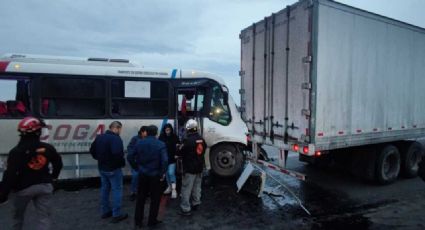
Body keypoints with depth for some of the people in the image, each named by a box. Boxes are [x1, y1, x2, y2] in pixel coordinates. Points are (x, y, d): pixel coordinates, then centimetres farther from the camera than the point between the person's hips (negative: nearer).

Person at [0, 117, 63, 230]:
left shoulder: (16, 151, -11)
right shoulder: (48, 148, -1)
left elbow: (10, 175, -15)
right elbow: (58, 163, 12)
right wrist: (53, 176, 30)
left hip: (24, 188, -1)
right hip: (44, 185, 2)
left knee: (18, 215, 23)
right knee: (43, 217, 4)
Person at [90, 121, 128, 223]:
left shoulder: (99, 137, 6)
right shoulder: (116, 139, -23)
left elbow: (92, 150, 13)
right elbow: (117, 154, -34)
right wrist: (122, 163, -18)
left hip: (102, 168, 8)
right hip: (113, 169, -8)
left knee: (104, 189, 18)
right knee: (117, 190, 2)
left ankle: (105, 211, 29)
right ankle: (117, 214, 6)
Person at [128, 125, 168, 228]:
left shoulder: (139, 143, 0)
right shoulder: (160, 144, -13)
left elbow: (131, 158, 0)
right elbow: (164, 161, -22)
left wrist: (138, 168, 10)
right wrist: (162, 173, -9)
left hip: (142, 174, 4)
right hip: (155, 175, -4)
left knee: (140, 198, 16)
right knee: (155, 198, 11)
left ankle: (138, 221, 23)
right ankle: (152, 221, 18)